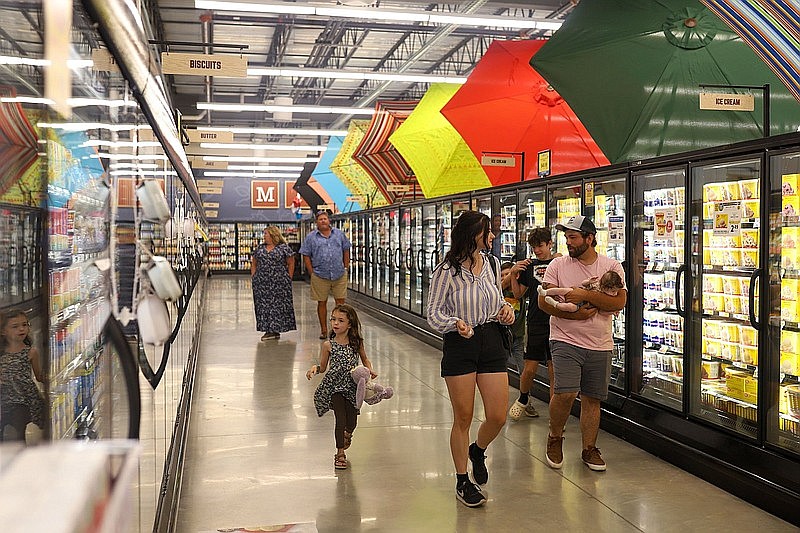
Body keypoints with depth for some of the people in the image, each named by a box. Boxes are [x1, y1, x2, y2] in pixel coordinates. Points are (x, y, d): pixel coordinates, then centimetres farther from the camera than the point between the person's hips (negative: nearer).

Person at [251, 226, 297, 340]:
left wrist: (288, 279, -4)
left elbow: (291, 264, -1)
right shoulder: (259, 248, 13)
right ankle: (268, 330, 10)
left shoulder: (284, 248, -2)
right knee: (264, 305, 4)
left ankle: (276, 330, 4)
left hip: (279, 283, -5)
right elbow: (254, 263, 18)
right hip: (261, 283, 5)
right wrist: (253, 277, 9)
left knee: (278, 305, -2)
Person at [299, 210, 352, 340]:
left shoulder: (339, 234, 9)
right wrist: (312, 272, -3)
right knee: (321, 303, 5)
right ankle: (323, 330, 15)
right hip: (320, 276, -1)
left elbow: (346, 250, 14)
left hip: (339, 275, 1)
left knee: (340, 302, 2)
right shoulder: (311, 237, 3)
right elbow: (306, 256, 3)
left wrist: (346, 267, 7)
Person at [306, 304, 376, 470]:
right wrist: (314, 368, -18)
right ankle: (340, 453, 12)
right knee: (340, 420, -8)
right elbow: (323, 367, 3)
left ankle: (346, 436, 44)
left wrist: (370, 369, -5)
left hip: (352, 386, 2)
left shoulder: (357, 343, -3)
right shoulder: (328, 345, -7)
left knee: (352, 422, 6)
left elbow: (365, 359, 14)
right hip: (335, 387, -2)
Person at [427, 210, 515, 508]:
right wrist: (455, 324, -27)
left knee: (498, 417, 3)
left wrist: (506, 311, -3)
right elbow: (433, 312, -8)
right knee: (463, 418, 5)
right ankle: (462, 481, 24)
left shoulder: (492, 264, 6)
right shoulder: (447, 270, -10)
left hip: (491, 342, 5)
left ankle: (478, 451, 37)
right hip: (459, 346, -5)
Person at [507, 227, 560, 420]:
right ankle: (523, 400, 30)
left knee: (554, 369, 3)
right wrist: (513, 274, -3)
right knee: (530, 368, 4)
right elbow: (518, 294, 13)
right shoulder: (529, 266, 8)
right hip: (535, 324, 2)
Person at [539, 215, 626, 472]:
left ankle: (589, 449, 26)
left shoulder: (612, 266, 3)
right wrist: (574, 315, -16)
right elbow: (544, 300, -6)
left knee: (592, 399, 10)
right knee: (565, 393, -15)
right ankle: (555, 437, 11)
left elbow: (619, 302, -10)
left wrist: (585, 294, -17)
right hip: (565, 340, -2)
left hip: (600, 345, 2)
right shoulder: (558, 265, 1)